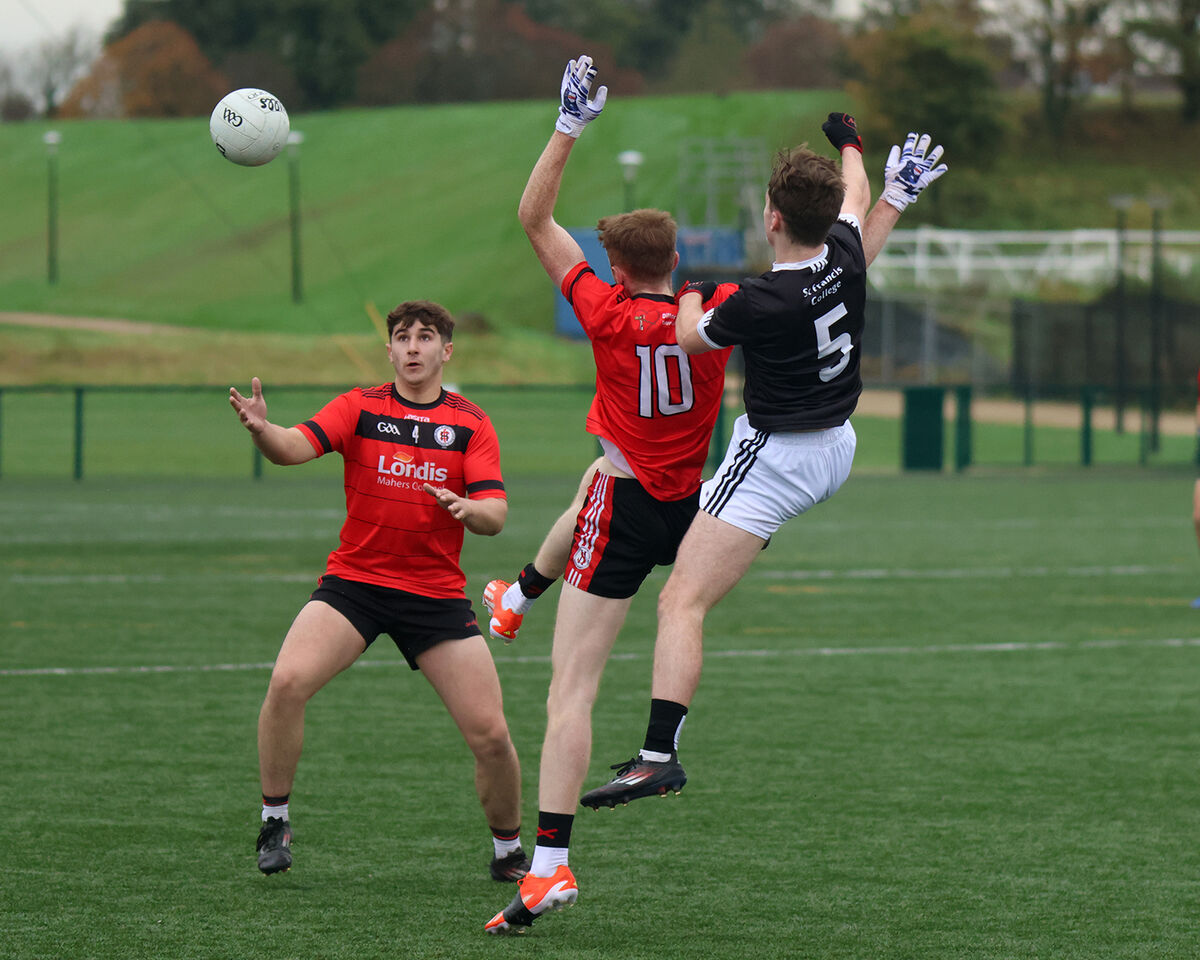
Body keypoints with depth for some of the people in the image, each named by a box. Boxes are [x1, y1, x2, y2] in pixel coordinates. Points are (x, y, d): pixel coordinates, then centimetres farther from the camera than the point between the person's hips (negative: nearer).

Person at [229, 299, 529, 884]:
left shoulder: (470, 423, 2)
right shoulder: (360, 408, 1)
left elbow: (495, 515, -6)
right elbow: (294, 447, -16)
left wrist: (469, 508, -29)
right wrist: (261, 429, -39)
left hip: (437, 594, 1)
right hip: (354, 581, -1)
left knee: (491, 735, -6)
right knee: (288, 682, -25)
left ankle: (508, 852, 19)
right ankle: (274, 823, -6)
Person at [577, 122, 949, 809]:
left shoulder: (761, 303, -24)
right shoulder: (844, 256, -5)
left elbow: (689, 338, -3)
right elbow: (856, 199, 20)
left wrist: (690, 300, 20)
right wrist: (850, 145, 41)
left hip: (774, 462, -7)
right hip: (838, 450, 7)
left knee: (682, 603, -13)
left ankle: (660, 754, -24)